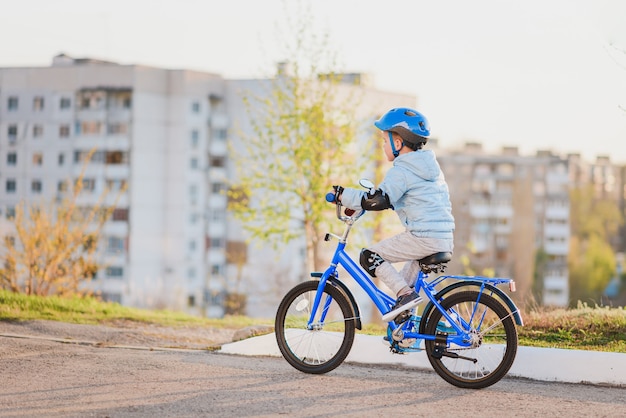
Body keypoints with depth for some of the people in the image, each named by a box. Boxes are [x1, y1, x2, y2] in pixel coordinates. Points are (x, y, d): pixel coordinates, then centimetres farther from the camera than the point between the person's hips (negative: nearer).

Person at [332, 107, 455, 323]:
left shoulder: (402, 170, -7)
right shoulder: (429, 165, 22)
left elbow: (378, 201, -19)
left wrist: (344, 195, -9)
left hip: (423, 237, -9)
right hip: (445, 238, 9)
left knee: (369, 256, -3)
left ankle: (405, 293, -12)